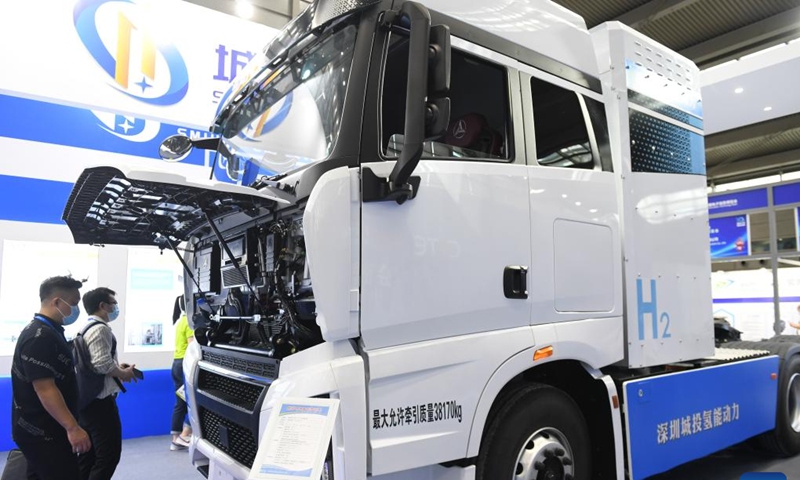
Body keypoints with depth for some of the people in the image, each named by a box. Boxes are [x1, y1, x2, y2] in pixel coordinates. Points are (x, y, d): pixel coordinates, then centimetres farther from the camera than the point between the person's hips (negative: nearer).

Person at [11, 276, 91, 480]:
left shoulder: (49, 332, 12)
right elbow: (44, 388, -26)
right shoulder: (39, 337, -20)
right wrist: (73, 428, -28)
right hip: (41, 432, -10)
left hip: (45, 429, 10)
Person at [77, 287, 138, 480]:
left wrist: (117, 367, 11)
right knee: (109, 454, -4)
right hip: (100, 402, -10)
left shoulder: (87, 328, 15)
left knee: (88, 454, 16)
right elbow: (102, 364, -26)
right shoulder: (101, 328, -17)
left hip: (86, 400, 10)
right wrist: (124, 373, -10)